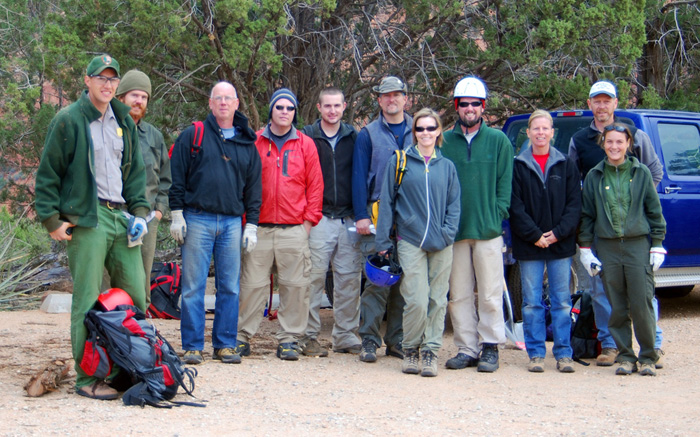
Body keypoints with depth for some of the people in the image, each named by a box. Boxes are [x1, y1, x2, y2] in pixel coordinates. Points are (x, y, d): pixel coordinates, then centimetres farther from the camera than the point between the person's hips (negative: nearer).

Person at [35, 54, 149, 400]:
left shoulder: (124, 121, 16)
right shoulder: (68, 120, -2)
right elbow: (47, 174, -1)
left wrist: (139, 209, 12)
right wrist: (51, 219, -6)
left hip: (122, 216, 6)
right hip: (86, 219, -6)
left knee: (135, 295, 6)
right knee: (88, 303, -5)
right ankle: (87, 378, 1)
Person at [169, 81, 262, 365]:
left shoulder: (247, 144, 14)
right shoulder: (192, 136, 6)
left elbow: (254, 187, 16)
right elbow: (177, 176, 4)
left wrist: (251, 225, 9)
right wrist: (177, 214, -4)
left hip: (232, 222, 3)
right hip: (197, 220, -3)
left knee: (230, 287, 4)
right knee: (193, 286, -2)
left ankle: (225, 344, 13)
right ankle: (192, 346, 5)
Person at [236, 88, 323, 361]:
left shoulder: (305, 145, 9)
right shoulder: (254, 142, 7)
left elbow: (315, 185, 9)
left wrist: (309, 220, 2)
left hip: (294, 229, 1)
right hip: (259, 228, -1)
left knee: (295, 285, 1)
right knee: (252, 284, 0)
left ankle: (289, 339, 10)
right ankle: (242, 336, 10)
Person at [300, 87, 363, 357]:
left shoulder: (354, 138, 11)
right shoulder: (307, 137, 4)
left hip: (349, 220, 3)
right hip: (318, 219, -2)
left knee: (349, 279, 4)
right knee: (314, 278, -4)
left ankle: (345, 337, 12)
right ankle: (309, 337, 4)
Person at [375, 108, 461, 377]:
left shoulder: (447, 166, 12)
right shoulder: (399, 162, 5)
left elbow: (454, 204, 13)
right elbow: (387, 202, 5)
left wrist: (448, 232, -4)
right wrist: (383, 242, 1)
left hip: (441, 244, 3)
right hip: (410, 242, -3)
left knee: (437, 301, 3)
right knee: (417, 302, -8)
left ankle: (431, 352, 13)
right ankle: (410, 351, 11)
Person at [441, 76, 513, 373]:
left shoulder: (498, 141, 5)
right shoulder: (445, 141, 8)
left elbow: (505, 183, 4)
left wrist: (497, 215, -7)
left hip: (488, 231, -2)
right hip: (454, 231, 2)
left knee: (490, 293, 1)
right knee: (459, 295, 5)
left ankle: (490, 348, 10)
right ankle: (467, 348, 13)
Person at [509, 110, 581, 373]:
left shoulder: (566, 165, 8)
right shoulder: (518, 166, 4)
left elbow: (574, 203, 3)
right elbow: (515, 206, -2)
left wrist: (558, 233, -9)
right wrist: (534, 235, -10)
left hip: (561, 244, 1)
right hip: (528, 246, -1)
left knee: (562, 301, 3)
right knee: (532, 302, 2)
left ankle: (563, 353, 10)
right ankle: (536, 354, 10)